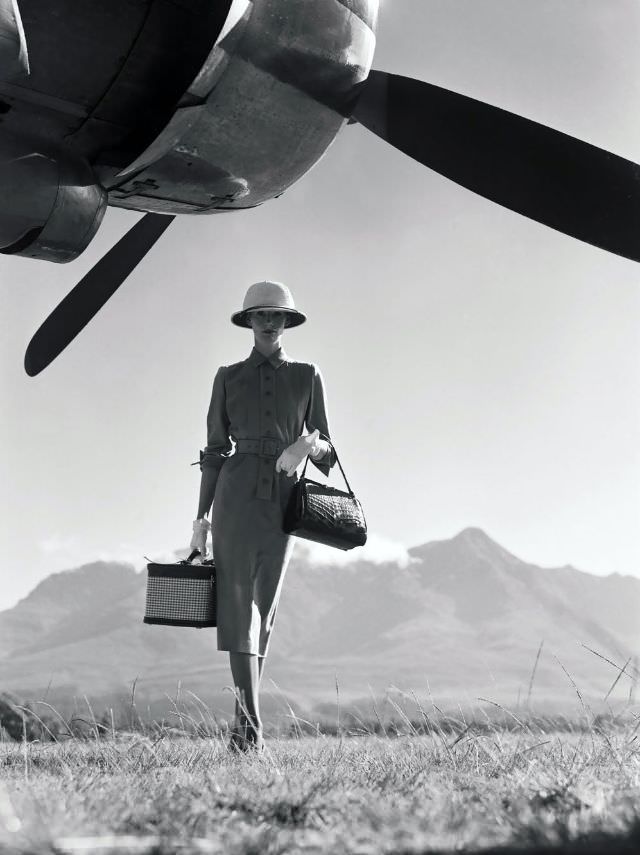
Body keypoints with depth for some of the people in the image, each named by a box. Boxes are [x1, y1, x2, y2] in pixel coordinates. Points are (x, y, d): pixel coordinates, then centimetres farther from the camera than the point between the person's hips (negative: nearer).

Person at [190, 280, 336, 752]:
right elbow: (215, 450, 9)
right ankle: (251, 723, -16)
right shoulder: (228, 377, 9)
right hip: (236, 496, -1)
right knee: (238, 603, -12)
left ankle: (244, 717, 17)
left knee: (262, 608, 5)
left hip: (282, 499, 1)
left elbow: (327, 450, 8)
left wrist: (310, 447, -16)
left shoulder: (308, 376, 9)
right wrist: (201, 517, 3)